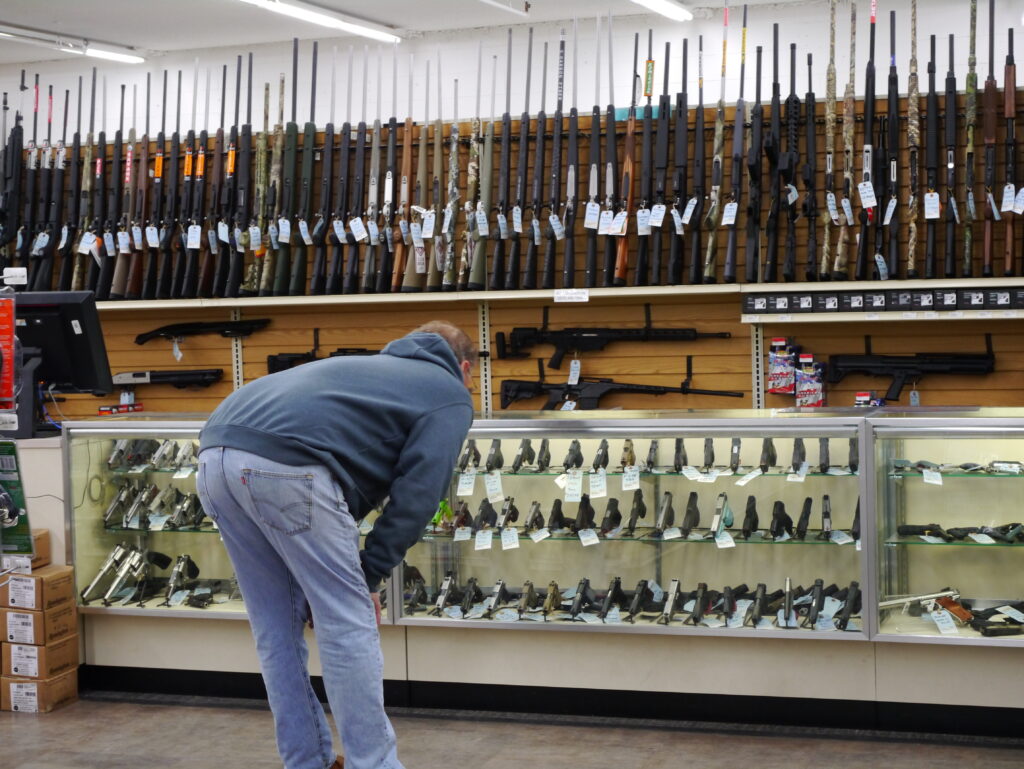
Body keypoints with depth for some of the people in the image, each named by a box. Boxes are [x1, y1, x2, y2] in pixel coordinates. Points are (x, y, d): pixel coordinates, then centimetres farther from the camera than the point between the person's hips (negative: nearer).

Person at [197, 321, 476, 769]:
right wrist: (370, 576, 11)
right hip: (283, 464, -8)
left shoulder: (377, 367, 39)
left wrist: (329, 578, 33)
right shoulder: (450, 395, 18)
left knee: (277, 631, 18)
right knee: (348, 626, 5)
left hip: (217, 454, 8)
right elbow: (415, 496, 3)